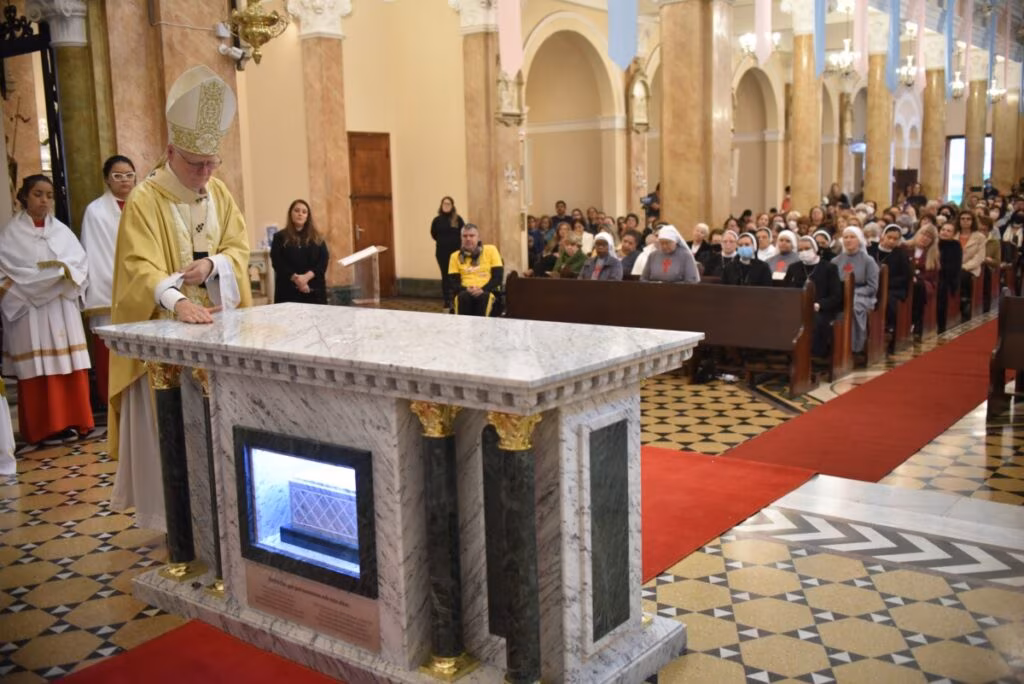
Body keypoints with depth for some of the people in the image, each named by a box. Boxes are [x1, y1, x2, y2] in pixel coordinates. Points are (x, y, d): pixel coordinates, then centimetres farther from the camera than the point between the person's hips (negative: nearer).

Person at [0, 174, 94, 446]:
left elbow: (81, 262, 7)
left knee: (70, 366, 1)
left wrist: (62, 271, -12)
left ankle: (70, 421, 9)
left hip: (63, 308, 4)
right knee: (38, 370, -5)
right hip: (29, 309, -4)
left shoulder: (62, 230, 14)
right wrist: (49, 274, -13)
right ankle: (44, 428, 0)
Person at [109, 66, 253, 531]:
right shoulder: (145, 201, -12)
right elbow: (141, 267, -21)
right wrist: (177, 302, -39)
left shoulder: (219, 194, 7)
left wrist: (211, 264, -16)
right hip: (167, 334, -5)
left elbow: (239, 248, 7)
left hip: (217, 328, 5)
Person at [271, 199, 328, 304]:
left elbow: (323, 261, 2)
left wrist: (307, 276, -14)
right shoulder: (280, 237, 8)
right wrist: (295, 278, -16)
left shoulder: (317, 238, 14)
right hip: (288, 291, -2)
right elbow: (278, 263, -2)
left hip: (314, 290, 2)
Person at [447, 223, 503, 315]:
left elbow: (498, 277, 3)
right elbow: (453, 283, 8)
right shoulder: (455, 256, 12)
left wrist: (482, 289, -14)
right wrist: (466, 289, -13)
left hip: (486, 291, -1)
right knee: (464, 296, -35)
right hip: (465, 292, 1)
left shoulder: (490, 250, 9)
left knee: (483, 296, -36)